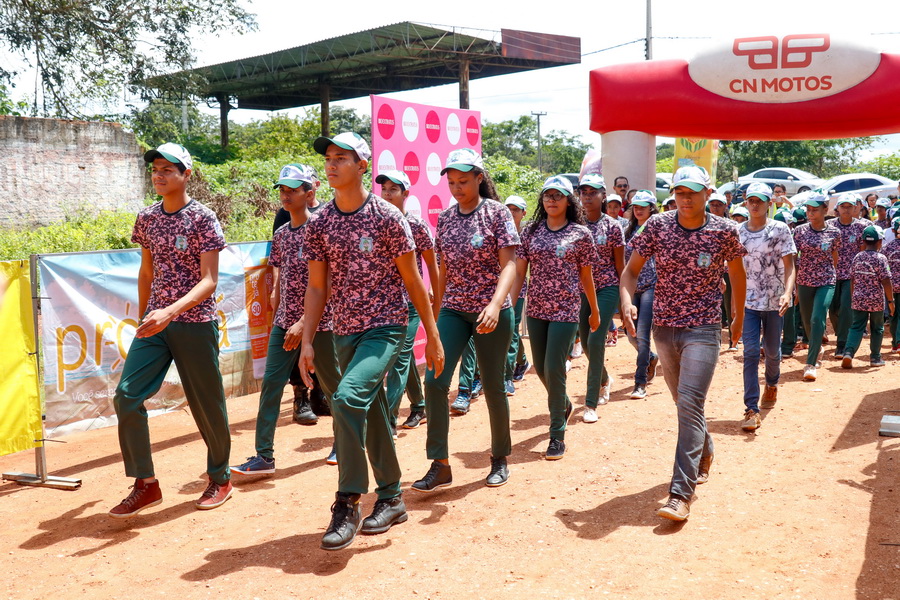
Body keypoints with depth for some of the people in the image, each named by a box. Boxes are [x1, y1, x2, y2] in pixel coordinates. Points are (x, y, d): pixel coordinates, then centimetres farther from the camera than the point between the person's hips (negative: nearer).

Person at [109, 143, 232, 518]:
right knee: (126, 395, -5)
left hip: (195, 323, -5)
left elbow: (209, 281, -15)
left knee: (206, 404, 5)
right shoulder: (147, 219, 8)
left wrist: (171, 311, -28)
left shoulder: (203, 219, -9)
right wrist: (143, 317, 19)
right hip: (155, 322, 5)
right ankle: (145, 484, 6)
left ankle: (220, 478, 26)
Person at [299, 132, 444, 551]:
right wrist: (307, 341, 1)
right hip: (345, 334, 5)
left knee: (348, 397, -25)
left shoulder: (387, 217, -8)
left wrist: (433, 337, -3)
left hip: (386, 328, -5)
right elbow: (317, 287, 8)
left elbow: (413, 281, -4)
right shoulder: (318, 224, 4)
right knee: (371, 416, 12)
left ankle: (348, 503, -14)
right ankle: (391, 499, 28)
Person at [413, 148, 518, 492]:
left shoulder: (496, 212, -6)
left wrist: (496, 304, -29)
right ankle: (440, 466, -1)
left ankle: (500, 459, 26)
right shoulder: (445, 219, 7)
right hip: (453, 310, 4)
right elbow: (444, 270, 13)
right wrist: (436, 313, 13)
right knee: (434, 380, -10)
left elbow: (509, 264, -14)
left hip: (491, 312, -4)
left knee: (493, 386, 5)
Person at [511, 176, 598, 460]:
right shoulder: (530, 231, 4)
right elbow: (519, 272, 2)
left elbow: (586, 276, 5)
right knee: (540, 368, 14)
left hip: (565, 310, -4)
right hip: (536, 309, 4)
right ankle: (564, 404, 45)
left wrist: (595, 311, 12)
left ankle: (557, 436, 6)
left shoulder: (580, 234, -2)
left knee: (554, 370, -8)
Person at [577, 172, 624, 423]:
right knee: (586, 342, 12)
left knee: (595, 341, -13)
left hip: (606, 288, -4)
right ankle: (605, 379, 43)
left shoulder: (612, 226, -4)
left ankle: (591, 403, -6)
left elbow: (620, 264, 1)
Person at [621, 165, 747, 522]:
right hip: (664, 327, 4)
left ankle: (681, 494, -13)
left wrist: (739, 316, 18)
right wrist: (627, 301, -20)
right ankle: (704, 454, 46)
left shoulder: (724, 231, -6)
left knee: (690, 404, -14)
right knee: (684, 401, 18)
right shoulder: (657, 226, -3)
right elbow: (632, 269, 0)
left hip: (703, 329, -4)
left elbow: (737, 272, 10)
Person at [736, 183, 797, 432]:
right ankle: (751, 409, -9)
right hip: (748, 300, 1)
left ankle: (772, 383, 47)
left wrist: (787, 293, -25)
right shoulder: (739, 231, 4)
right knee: (750, 351, -8)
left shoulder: (779, 229, -5)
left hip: (775, 300, -1)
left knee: (772, 350, 14)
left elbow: (789, 266, -9)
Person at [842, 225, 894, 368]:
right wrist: (891, 300, -5)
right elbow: (886, 282, -13)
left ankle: (848, 352, -15)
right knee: (877, 329, 13)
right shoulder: (881, 258, -11)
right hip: (876, 300, -3)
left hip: (858, 300, 3)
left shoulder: (857, 257, 3)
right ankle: (875, 357, 21)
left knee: (856, 327, 5)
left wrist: (853, 298, 18)